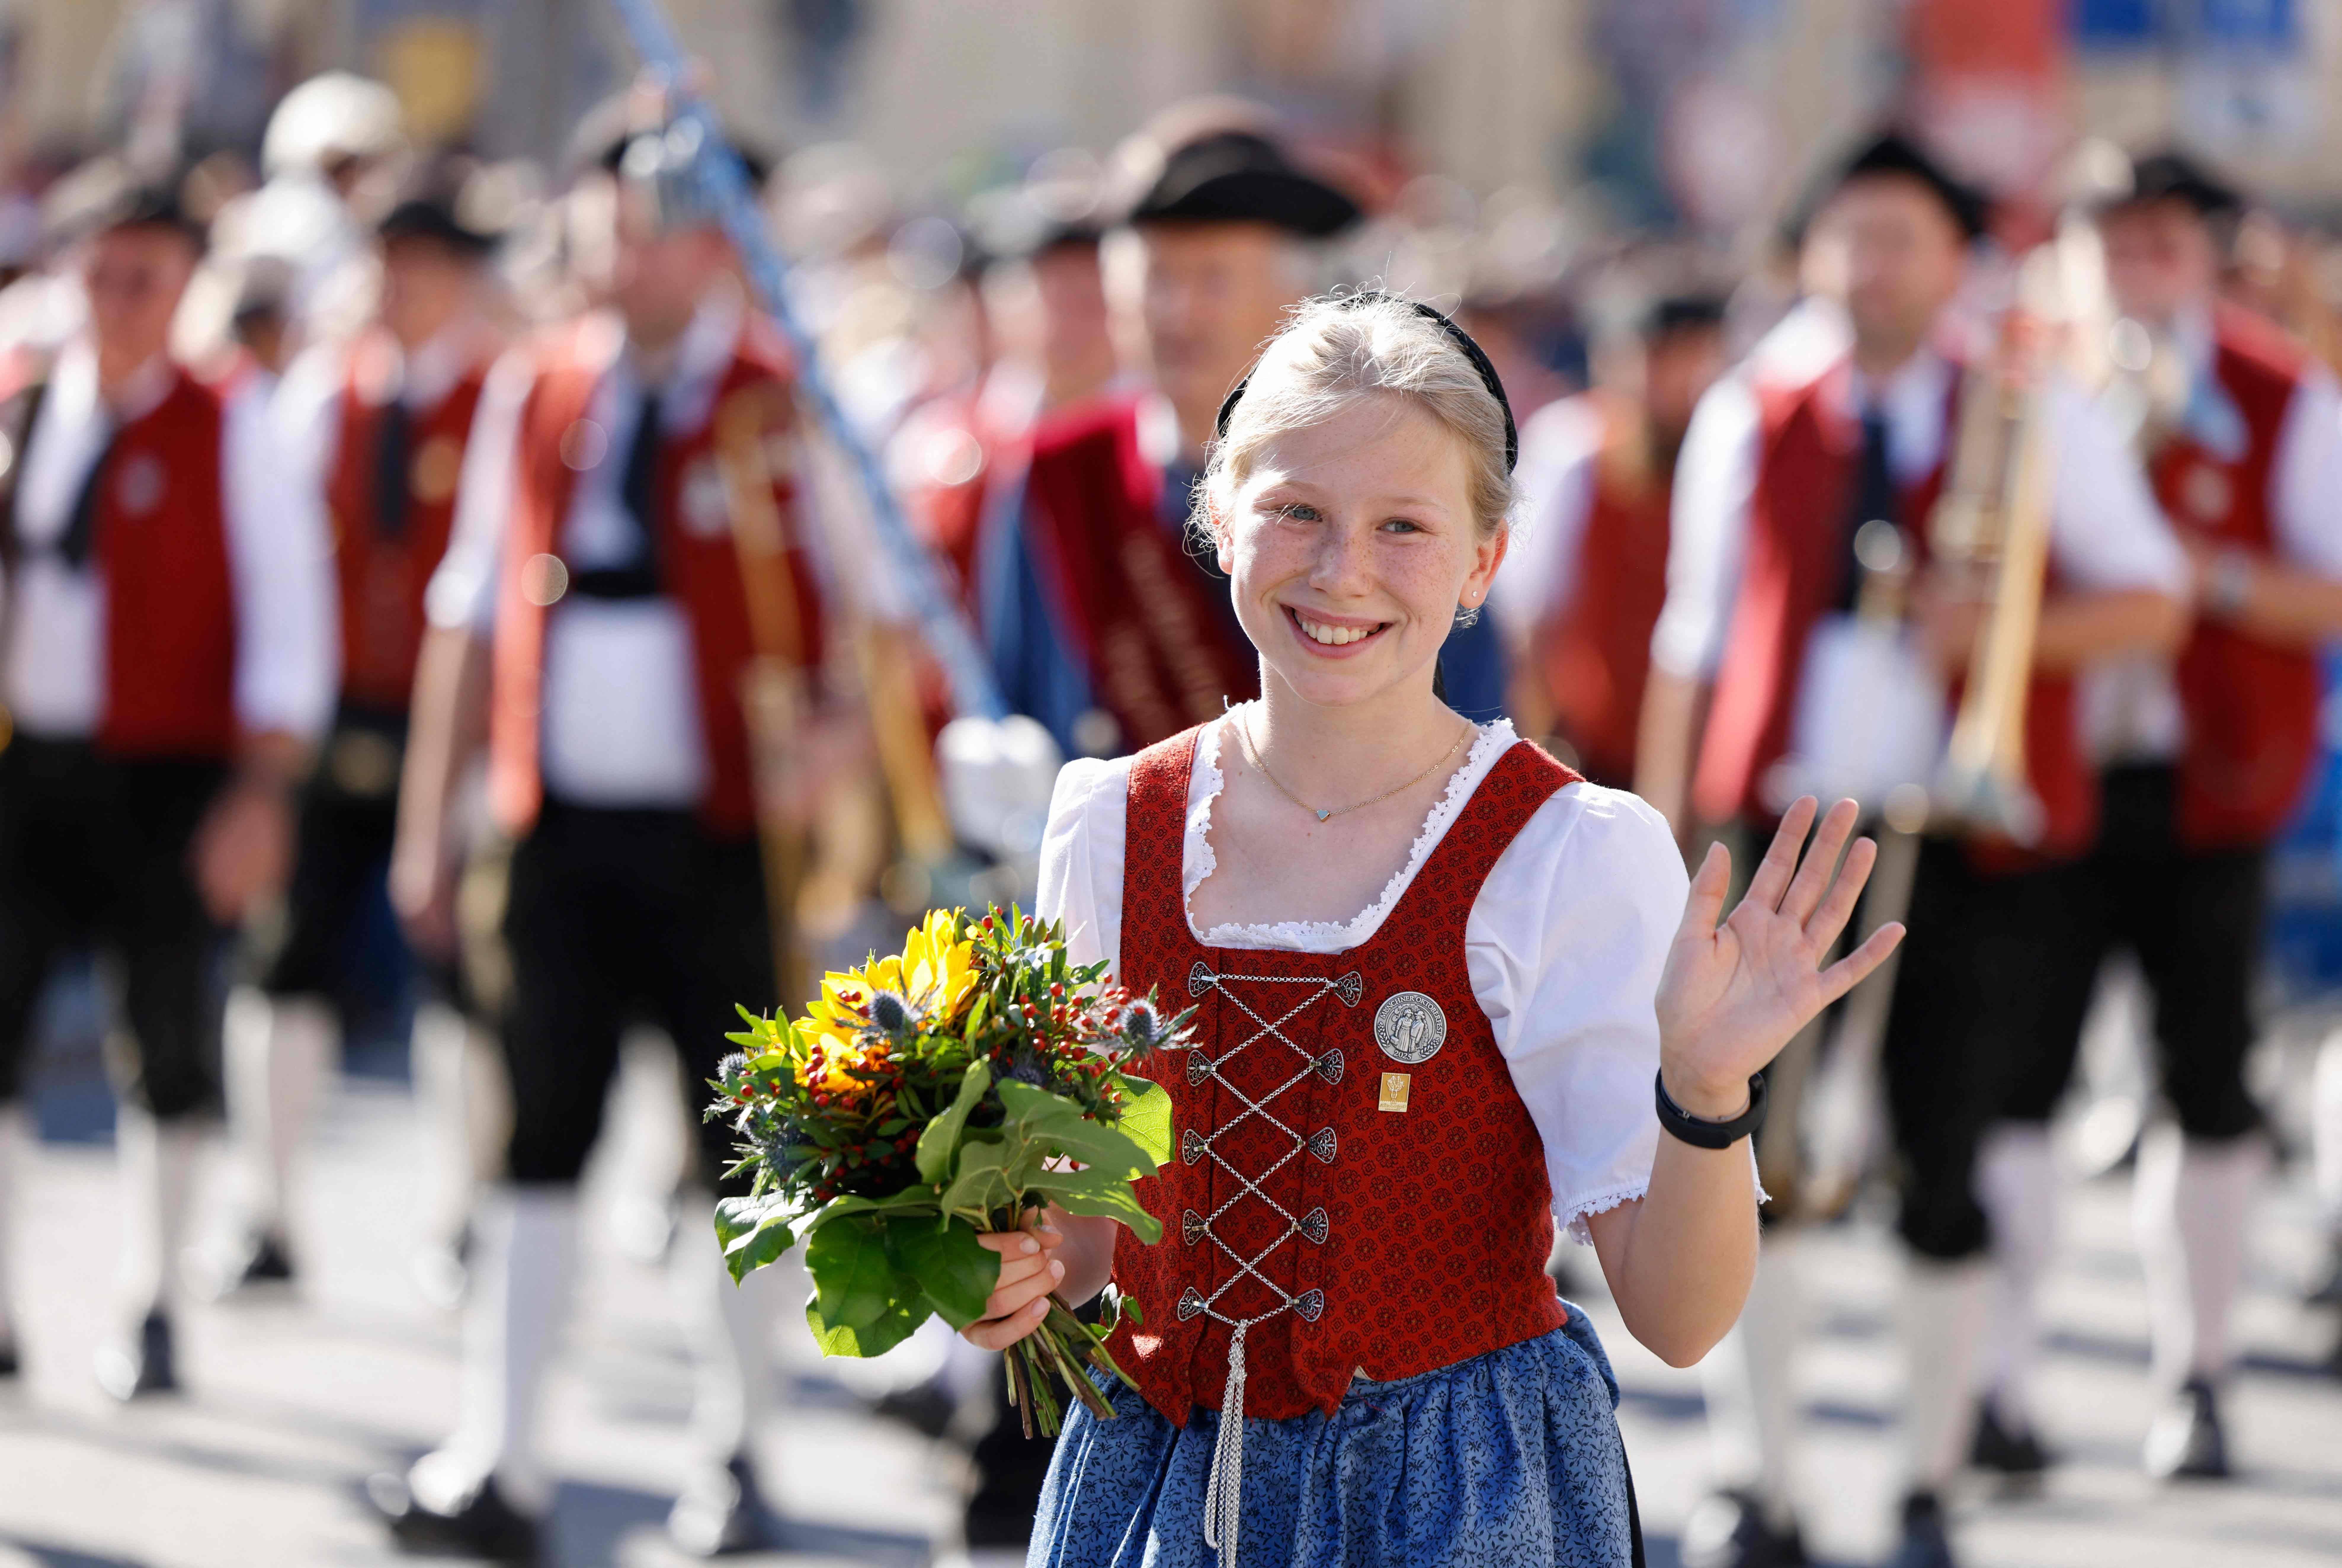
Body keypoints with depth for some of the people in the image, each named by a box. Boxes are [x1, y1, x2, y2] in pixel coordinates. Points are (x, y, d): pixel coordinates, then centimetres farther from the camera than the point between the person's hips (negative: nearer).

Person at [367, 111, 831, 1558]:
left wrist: (830, 748, -19)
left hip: (726, 836, -3)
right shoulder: (534, 394, 9)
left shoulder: (793, 404, -3)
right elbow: (471, 611, 14)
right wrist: (430, 821, 11)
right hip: (562, 828, 3)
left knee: (738, 1150, 5)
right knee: (535, 1140, 0)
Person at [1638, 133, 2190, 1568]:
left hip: (1972, 848, -1)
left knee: (1944, 1175, 0)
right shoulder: (1750, 422, 9)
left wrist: (2004, 626, -14)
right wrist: (1662, 832, 9)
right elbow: (1693, 640, 14)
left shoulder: (2034, 415, 4)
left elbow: (2154, 602, 4)